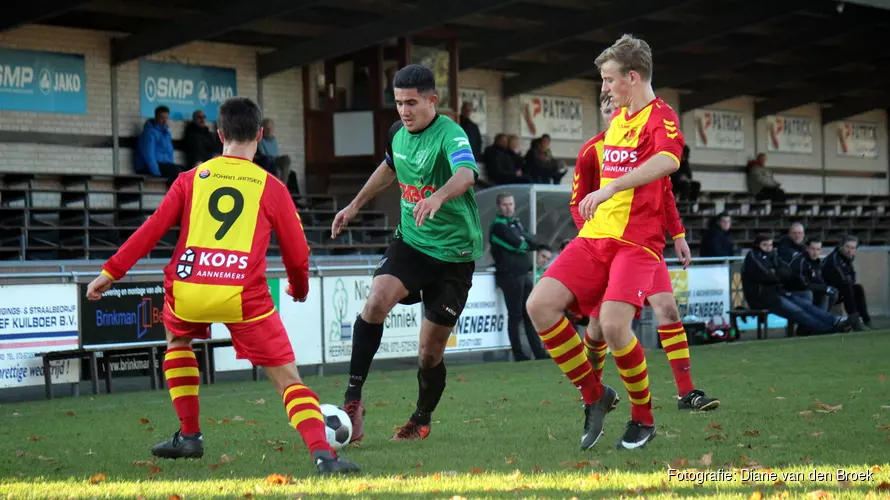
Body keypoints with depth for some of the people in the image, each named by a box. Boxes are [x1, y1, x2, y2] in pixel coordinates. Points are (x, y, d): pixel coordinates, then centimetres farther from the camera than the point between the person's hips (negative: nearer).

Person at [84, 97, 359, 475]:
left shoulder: (192, 178, 12)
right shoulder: (271, 188, 8)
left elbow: (152, 230, 8)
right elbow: (298, 255, 13)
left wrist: (111, 272, 15)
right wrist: (300, 288, 33)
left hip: (186, 291, 2)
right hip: (244, 297, -2)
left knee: (177, 339, 35)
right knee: (288, 379, 3)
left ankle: (189, 437, 30)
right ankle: (322, 454, -19)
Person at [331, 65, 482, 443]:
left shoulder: (449, 135, -19)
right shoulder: (398, 132, 3)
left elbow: (466, 173, -41)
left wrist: (438, 196, -62)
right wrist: (355, 205, 29)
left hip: (454, 252, -4)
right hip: (411, 241, 5)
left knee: (431, 351, 2)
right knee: (376, 300, -25)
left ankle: (422, 420, 29)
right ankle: (353, 398, -18)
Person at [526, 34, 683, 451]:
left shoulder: (661, 117, -8)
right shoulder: (618, 118, 19)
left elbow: (668, 160, -31)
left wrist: (610, 188, -41)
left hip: (637, 241, -8)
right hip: (595, 236, 8)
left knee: (613, 325, -25)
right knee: (540, 305, -12)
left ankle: (643, 418, 1)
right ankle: (594, 395, 4)